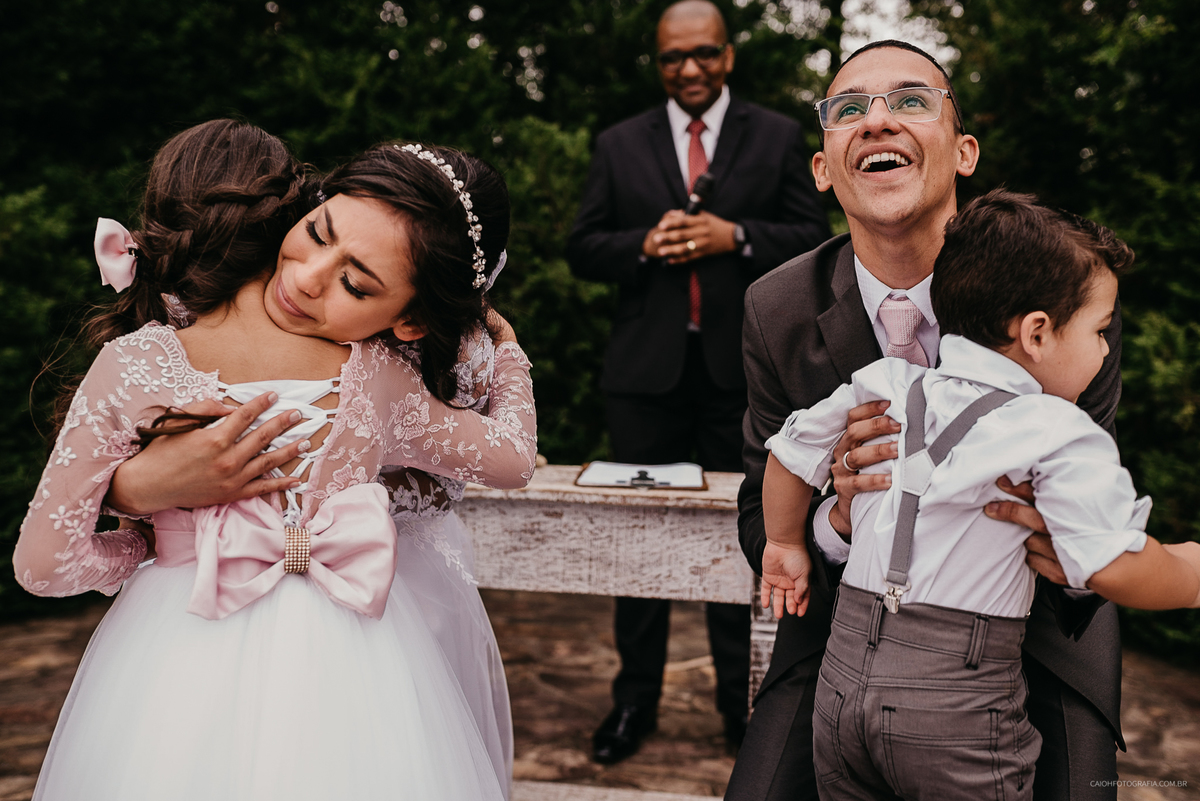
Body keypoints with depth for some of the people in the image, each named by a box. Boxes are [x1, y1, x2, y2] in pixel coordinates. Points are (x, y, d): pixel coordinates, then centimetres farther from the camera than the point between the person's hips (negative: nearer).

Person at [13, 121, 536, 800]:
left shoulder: (135, 368, -20)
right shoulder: (382, 385, -18)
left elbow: (44, 563, -13)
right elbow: (513, 457, 0)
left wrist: (150, 545, 6)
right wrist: (504, 341, 18)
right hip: (346, 666, 1)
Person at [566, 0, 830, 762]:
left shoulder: (778, 137, 7)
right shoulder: (619, 145, 10)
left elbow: (814, 240, 2)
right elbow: (583, 249, 7)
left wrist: (736, 237, -13)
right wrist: (644, 244, -12)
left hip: (741, 370, -1)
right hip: (648, 368, 1)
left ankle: (742, 700, 21)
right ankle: (636, 699, 20)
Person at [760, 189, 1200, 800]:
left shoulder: (881, 387, 5)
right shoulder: (1058, 435, -12)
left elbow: (791, 452, 17)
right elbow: (1116, 570, -18)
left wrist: (786, 545, 33)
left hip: (843, 676, 5)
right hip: (958, 711, -5)